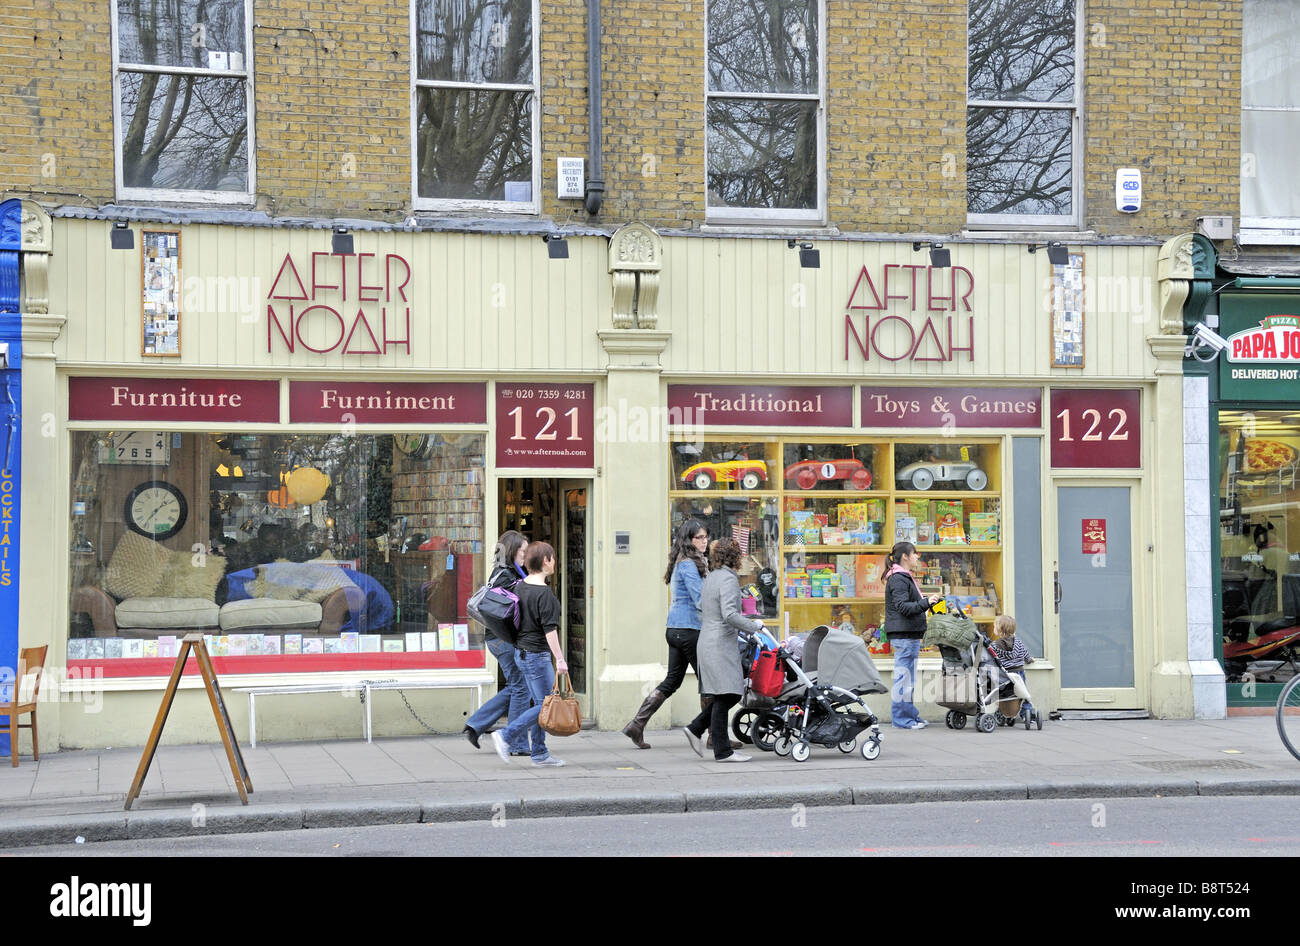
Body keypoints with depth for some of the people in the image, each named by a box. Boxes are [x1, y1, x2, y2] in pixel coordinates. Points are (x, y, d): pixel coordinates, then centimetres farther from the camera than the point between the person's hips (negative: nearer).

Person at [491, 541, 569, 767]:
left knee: (539, 703, 13)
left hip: (522, 652, 9)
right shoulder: (544, 594, -18)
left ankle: (540, 753, 15)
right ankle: (505, 736, -7)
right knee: (545, 705, -3)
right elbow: (549, 630, -20)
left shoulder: (521, 586, 7)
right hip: (537, 655, -9)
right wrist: (560, 659, -17)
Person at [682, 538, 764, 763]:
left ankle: (695, 729, 11)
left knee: (732, 694, 12)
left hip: (707, 641, 10)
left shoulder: (709, 578, 16)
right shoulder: (728, 579, -13)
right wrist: (754, 626, -13)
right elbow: (729, 615, -23)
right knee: (725, 696, -7)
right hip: (720, 645, -10)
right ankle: (722, 751, -6)